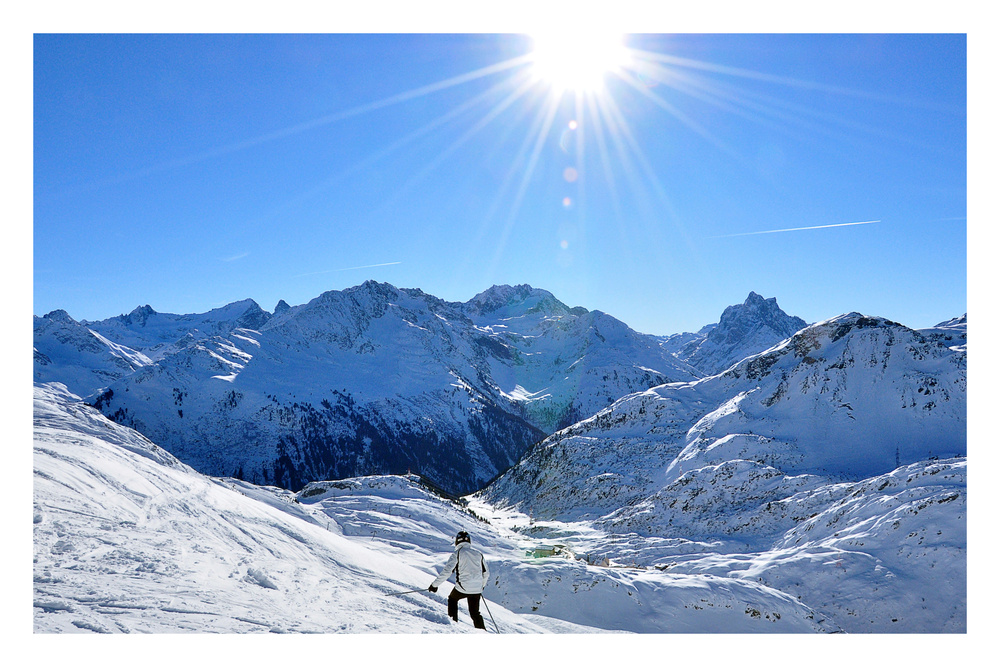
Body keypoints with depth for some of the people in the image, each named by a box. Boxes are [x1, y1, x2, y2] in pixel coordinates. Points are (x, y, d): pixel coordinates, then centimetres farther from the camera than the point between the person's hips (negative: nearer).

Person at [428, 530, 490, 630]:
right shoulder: (478, 554, 9)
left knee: (452, 599, 28)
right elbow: (486, 573, 16)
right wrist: (482, 585, 32)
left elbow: (446, 571, -12)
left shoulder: (457, 554, -4)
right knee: (475, 613, 17)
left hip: (462, 587, -3)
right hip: (476, 589, 3)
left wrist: (435, 585, -5)